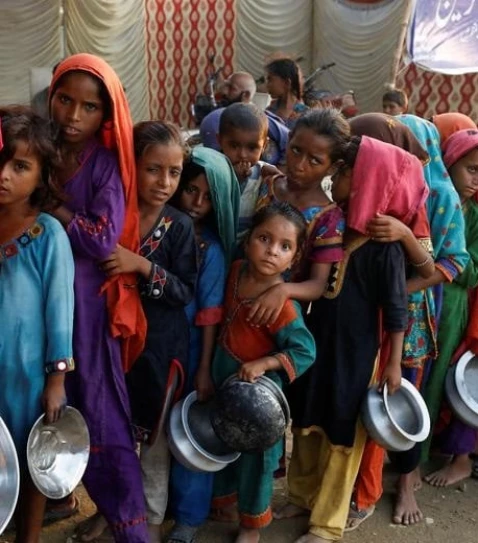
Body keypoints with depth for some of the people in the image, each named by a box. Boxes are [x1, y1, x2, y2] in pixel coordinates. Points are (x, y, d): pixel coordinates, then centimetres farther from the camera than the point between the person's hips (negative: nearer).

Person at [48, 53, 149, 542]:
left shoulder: (106, 164, -10)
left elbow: (103, 241, -19)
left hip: (88, 299, -5)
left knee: (100, 410, 0)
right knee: (67, 409, 14)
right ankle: (106, 504, 34)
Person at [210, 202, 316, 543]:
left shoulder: (283, 305, -29)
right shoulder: (236, 271, -8)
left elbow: (305, 352, -24)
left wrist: (263, 364, -32)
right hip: (224, 380, 6)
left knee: (255, 453, 14)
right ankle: (223, 500, 51)